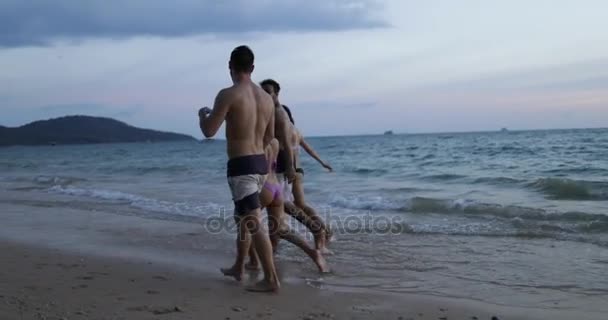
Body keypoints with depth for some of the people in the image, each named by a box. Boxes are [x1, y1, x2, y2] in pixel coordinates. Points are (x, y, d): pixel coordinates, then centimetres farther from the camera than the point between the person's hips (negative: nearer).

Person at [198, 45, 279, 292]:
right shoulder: (266, 97, 10)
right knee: (244, 216, 22)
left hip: (241, 166, -8)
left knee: (254, 223, -7)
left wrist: (202, 114, 9)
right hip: (261, 163, 8)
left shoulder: (228, 95, -12)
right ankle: (237, 268, 35)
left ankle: (271, 279, -7)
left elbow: (209, 131, -12)